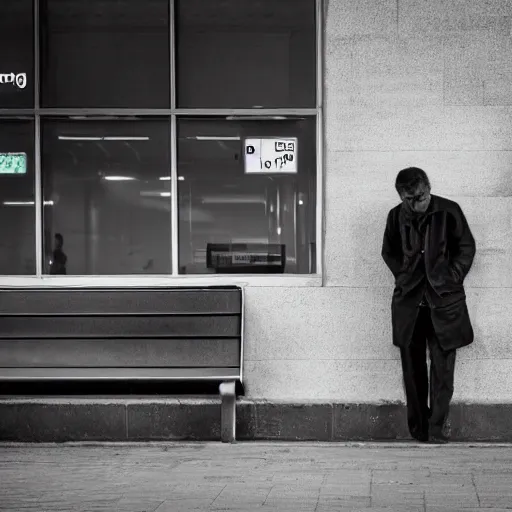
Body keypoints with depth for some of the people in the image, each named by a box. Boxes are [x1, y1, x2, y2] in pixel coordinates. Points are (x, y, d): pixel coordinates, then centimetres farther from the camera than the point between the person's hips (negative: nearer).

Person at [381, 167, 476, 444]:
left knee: (442, 365, -6)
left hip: (443, 301, -2)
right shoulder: (396, 216, 1)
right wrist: (403, 276, 4)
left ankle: (437, 428, -1)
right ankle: (418, 428, 13)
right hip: (408, 301, 2)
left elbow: (466, 247, 4)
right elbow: (388, 252, 16)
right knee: (413, 367, 5)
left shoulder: (449, 211, -5)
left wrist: (453, 278, -3)